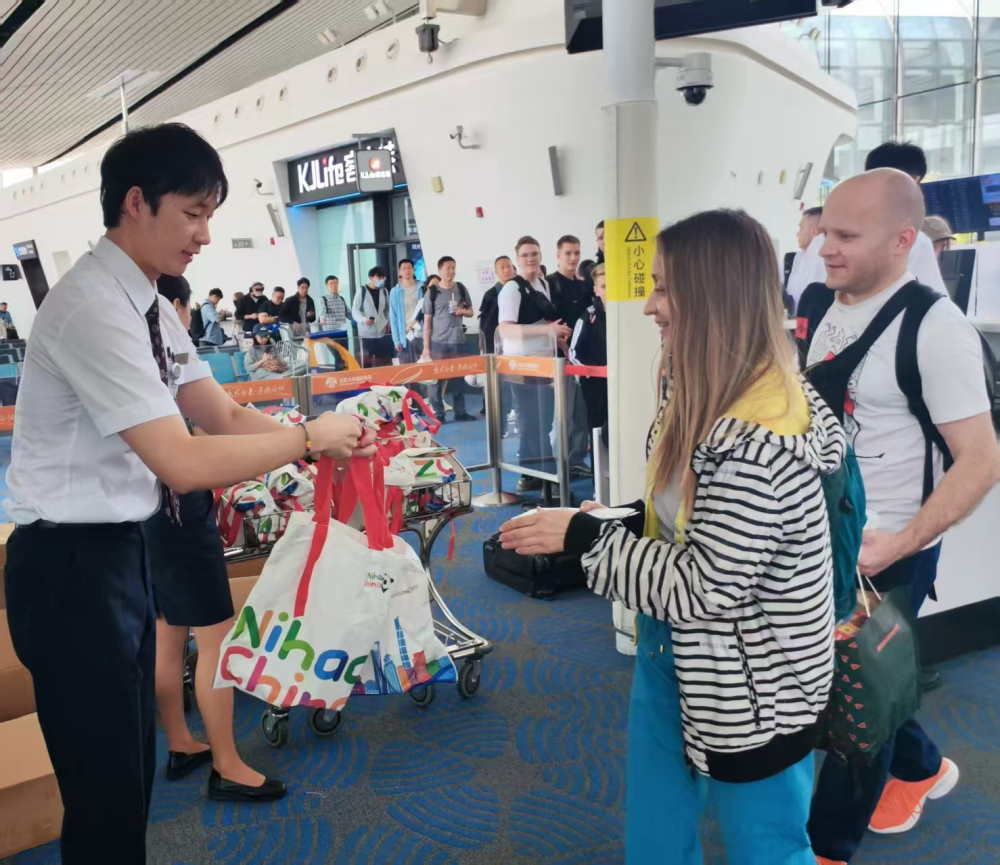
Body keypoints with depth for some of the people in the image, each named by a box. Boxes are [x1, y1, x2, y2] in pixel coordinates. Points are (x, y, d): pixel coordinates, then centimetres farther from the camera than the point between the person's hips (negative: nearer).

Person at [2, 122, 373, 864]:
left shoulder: (148, 305, 7)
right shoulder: (94, 306, -22)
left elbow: (225, 418, 4)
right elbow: (184, 464, -28)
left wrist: (331, 442, -10)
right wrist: (309, 436, -19)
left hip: (120, 552, 9)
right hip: (73, 566, -9)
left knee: (132, 773, 22)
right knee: (105, 795, 4)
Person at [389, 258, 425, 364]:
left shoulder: (422, 288, 5)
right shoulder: (395, 292, 4)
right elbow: (393, 317, 3)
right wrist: (396, 339, -2)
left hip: (422, 334, 0)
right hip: (405, 336, 0)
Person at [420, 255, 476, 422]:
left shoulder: (461, 289, 6)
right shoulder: (432, 292, -2)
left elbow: (471, 312, 15)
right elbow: (427, 321, -1)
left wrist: (462, 311, -9)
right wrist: (426, 347, -5)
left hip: (458, 341, 3)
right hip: (438, 342, -3)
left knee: (459, 377, 6)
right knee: (436, 377, 0)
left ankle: (460, 411, 14)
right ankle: (438, 414, 6)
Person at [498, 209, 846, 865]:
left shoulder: (754, 442, -31)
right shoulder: (712, 400, 1)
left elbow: (705, 590, -27)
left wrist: (585, 537, -21)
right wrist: (621, 519, -3)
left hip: (750, 691, -9)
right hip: (674, 654, 9)